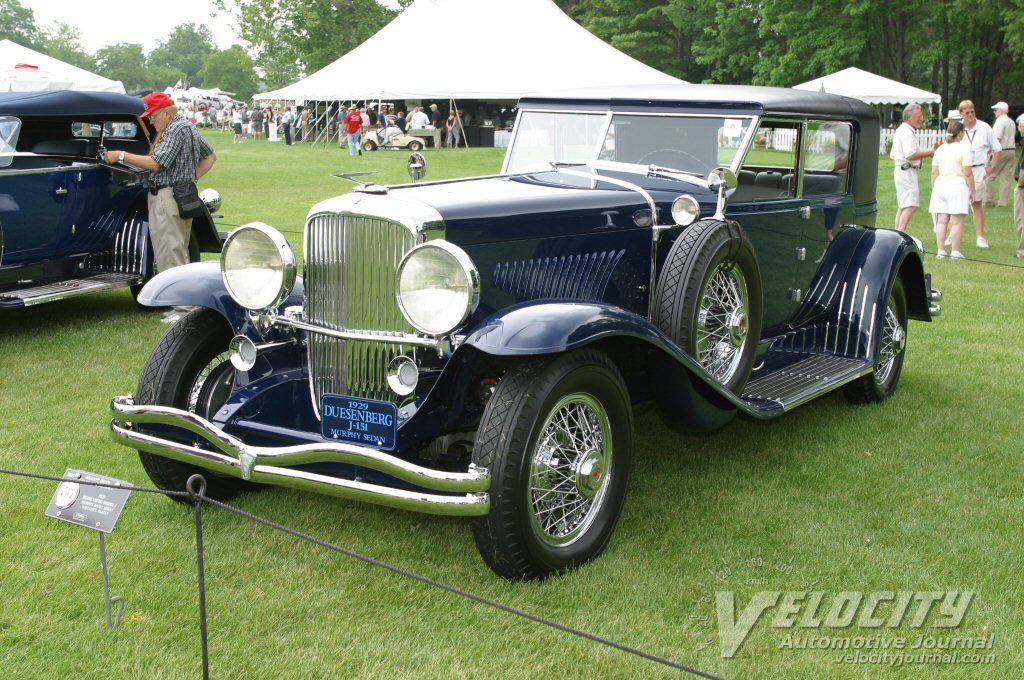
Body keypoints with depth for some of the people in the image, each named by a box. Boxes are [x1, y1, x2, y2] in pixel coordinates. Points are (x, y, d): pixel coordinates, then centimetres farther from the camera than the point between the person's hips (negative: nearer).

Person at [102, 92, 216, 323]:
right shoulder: (189, 127, 18)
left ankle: (183, 307, -8)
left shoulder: (175, 130, -13)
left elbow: (155, 163, -21)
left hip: (167, 198, -11)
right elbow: (211, 156, 27)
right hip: (184, 197, 11)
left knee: (169, 255, -9)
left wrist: (121, 155, -16)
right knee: (178, 253, 15)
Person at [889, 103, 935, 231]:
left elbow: (893, 155, 24)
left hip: (900, 170, 11)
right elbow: (910, 155, -23)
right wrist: (930, 152, -15)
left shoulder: (900, 130, 20)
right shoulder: (907, 132, -14)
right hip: (907, 171, -11)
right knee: (911, 206, -17)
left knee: (902, 206, 13)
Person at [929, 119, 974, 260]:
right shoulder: (963, 149, -6)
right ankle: (955, 252, -2)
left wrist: (934, 190, 18)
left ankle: (940, 251, 7)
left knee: (941, 221, 7)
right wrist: (972, 191, -1)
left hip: (940, 185, 5)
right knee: (957, 222, -2)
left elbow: (934, 173, 11)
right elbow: (968, 174, -9)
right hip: (957, 186, -5)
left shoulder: (940, 149, 10)